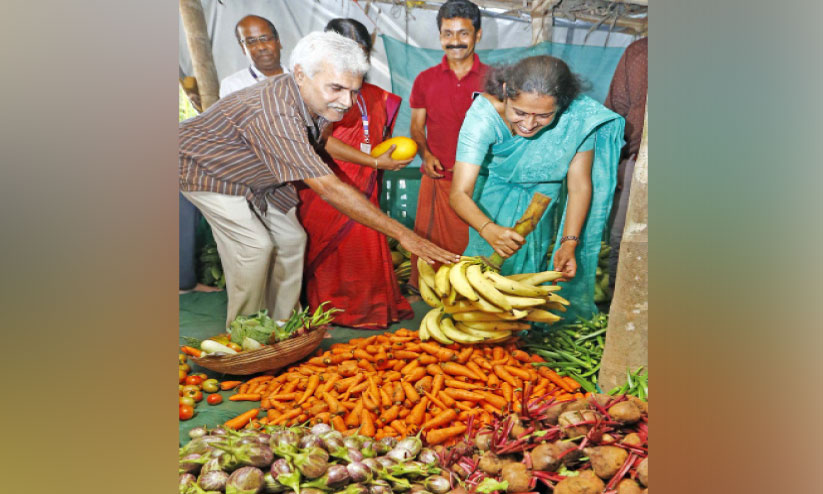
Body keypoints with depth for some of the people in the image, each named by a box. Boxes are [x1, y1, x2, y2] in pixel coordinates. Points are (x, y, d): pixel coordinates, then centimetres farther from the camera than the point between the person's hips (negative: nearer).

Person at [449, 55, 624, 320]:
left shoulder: (578, 116, -30)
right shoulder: (483, 116, -35)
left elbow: (580, 185, -22)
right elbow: (460, 193, -41)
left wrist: (569, 243, -33)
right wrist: (489, 230, -60)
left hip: (539, 208, 2)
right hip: (492, 208, -2)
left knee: (530, 267, 13)